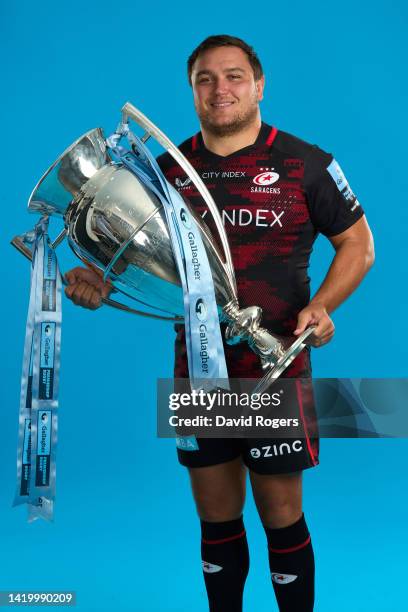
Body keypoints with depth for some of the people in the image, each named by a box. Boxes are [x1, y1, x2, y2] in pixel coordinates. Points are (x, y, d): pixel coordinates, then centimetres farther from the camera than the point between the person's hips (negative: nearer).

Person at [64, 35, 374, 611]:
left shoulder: (304, 163, -3)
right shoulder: (168, 168, 6)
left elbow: (358, 244, 2)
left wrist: (320, 306, -16)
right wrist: (102, 280, -11)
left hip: (276, 372, -3)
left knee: (281, 518, 7)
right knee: (216, 519, 15)